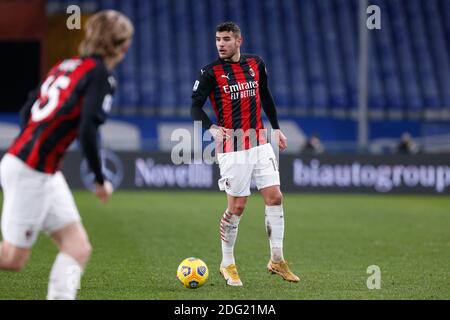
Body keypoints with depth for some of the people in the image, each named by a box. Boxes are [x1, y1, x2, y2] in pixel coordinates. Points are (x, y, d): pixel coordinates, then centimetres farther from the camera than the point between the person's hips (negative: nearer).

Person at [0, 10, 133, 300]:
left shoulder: (67, 66, 13)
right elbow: (87, 132, -21)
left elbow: (27, 112, 16)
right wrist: (101, 180, -10)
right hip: (30, 172, -9)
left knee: (79, 248, 5)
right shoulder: (101, 76, -11)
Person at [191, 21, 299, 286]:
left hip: (260, 142, 4)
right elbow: (196, 106, -8)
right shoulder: (211, 72, -7)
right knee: (237, 206, -2)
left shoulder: (256, 64, 6)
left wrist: (276, 128, 20)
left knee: (275, 197, -1)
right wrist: (212, 128, -26)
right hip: (232, 147, -4)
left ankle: (277, 260, 10)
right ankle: (228, 264, 14)